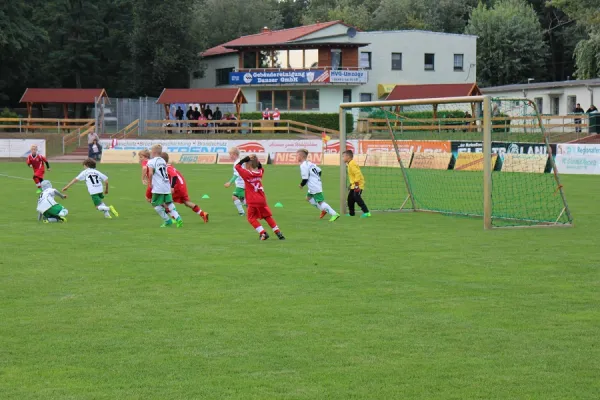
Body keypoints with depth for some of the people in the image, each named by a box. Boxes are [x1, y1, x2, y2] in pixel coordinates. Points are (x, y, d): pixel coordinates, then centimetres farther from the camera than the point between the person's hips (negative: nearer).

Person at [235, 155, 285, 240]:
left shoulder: (247, 174, -12)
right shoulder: (260, 173, 5)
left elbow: (237, 166, -6)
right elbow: (261, 168, 29)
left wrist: (246, 158, -7)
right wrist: (257, 161, 14)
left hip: (253, 202, -5)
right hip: (262, 200, 5)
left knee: (251, 218, 8)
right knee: (268, 217, 16)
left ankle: (263, 233, -7)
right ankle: (278, 233, 14)